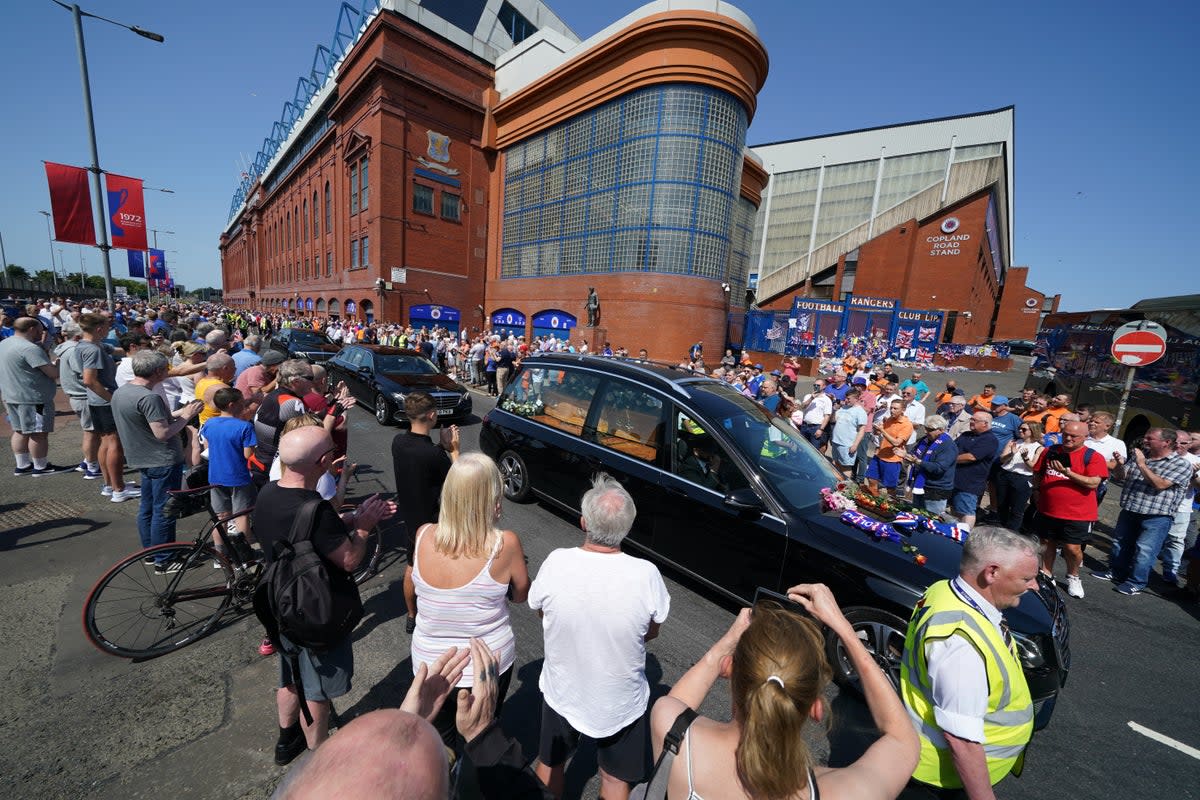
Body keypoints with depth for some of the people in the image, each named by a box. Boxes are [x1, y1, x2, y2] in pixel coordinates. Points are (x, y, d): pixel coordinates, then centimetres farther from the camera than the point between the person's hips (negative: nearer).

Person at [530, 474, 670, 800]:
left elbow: (540, 611, -7)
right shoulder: (646, 575, -29)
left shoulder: (556, 562, -28)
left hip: (562, 693, 1)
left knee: (549, 764, 31)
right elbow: (651, 632, -10)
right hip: (621, 702, 0)